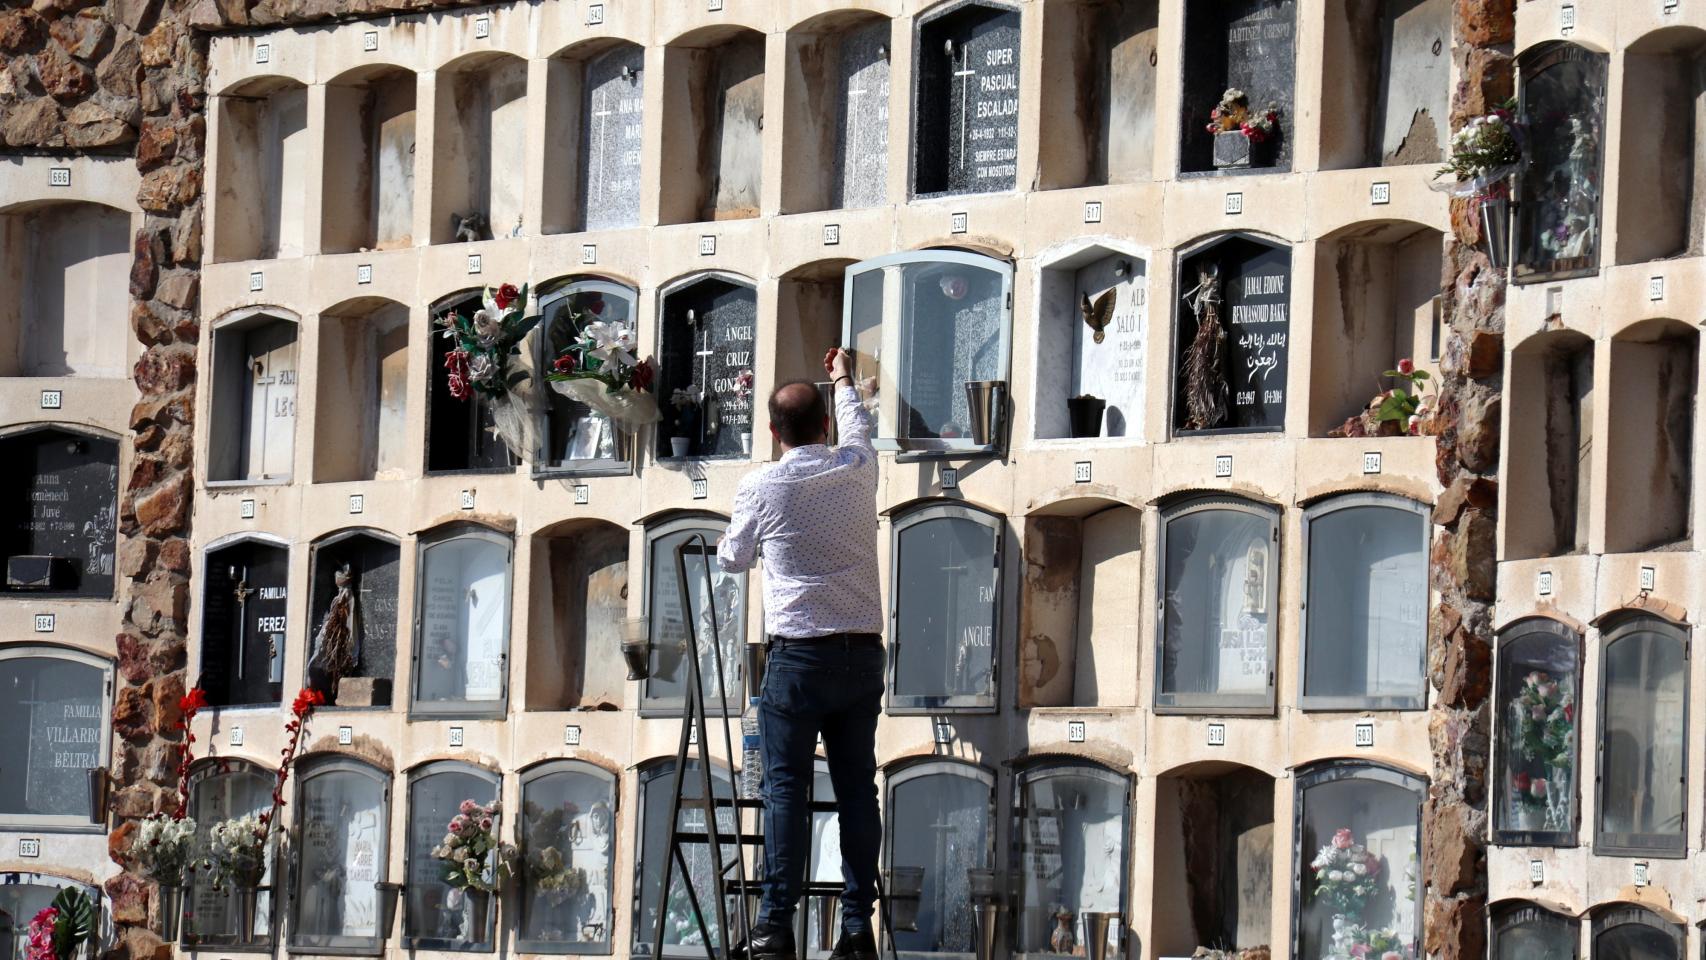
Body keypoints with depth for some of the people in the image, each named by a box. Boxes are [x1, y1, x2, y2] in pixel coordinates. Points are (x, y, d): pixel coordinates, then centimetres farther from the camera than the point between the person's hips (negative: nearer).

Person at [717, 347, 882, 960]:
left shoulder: (761, 488, -4)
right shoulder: (858, 470, 5)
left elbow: (732, 558, 13)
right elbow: (857, 428, 30)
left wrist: (731, 546, 37)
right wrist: (844, 381, 50)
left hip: (799, 655, -3)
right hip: (863, 651, 3)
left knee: (786, 788, -3)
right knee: (856, 788, 5)